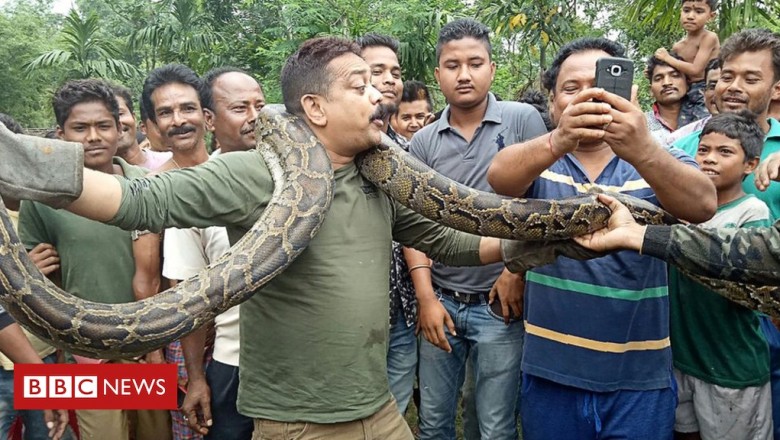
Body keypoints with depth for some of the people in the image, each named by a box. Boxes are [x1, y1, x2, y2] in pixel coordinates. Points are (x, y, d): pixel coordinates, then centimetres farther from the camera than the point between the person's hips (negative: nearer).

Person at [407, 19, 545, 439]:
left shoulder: (522, 120, -3)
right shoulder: (422, 142, 4)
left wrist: (517, 269, -9)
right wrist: (426, 297, -4)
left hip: (500, 302, -3)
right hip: (442, 300, 3)